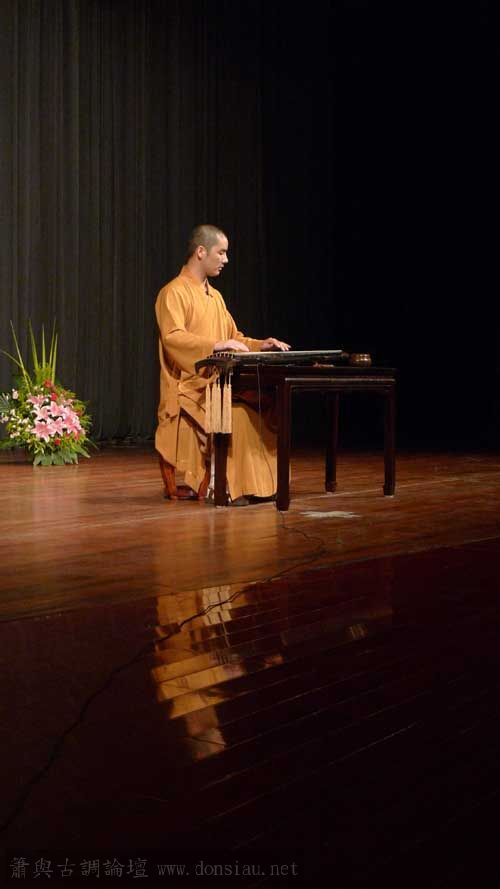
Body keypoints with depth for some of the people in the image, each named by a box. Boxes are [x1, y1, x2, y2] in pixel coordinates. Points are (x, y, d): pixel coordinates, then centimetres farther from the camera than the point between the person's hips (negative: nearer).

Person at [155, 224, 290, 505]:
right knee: (238, 414, -31)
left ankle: (264, 482, -10)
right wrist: (214, 345, -31)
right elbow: (172, 338, -20)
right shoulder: (174, 292, -7)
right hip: (189, 387, -8)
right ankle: (233, 487, -23)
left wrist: (259, 345, 5)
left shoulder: (214, 296, 20)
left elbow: (232, 336, 24)